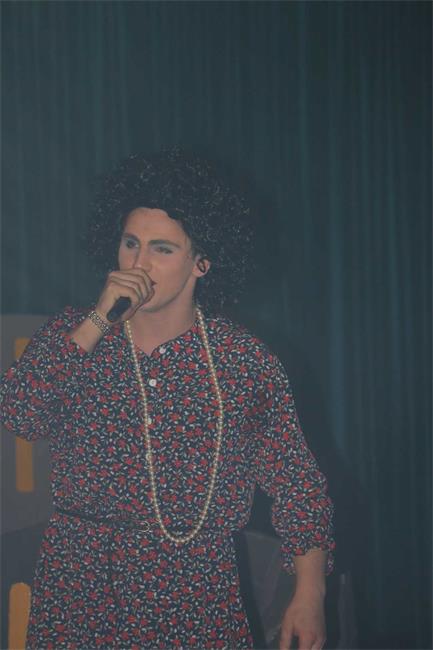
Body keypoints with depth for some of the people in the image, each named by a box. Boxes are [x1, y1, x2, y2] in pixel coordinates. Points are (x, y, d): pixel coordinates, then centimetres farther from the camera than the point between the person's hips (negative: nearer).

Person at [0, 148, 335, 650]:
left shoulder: (244, 360, 0)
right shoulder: (70, 336, 3)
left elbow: (295, 481, 0)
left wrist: (310, 593, -9)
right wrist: (97, 323, -16)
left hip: (198, 595, 0)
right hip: (81, 583, 1)